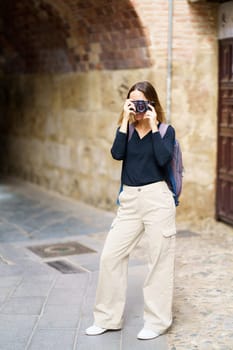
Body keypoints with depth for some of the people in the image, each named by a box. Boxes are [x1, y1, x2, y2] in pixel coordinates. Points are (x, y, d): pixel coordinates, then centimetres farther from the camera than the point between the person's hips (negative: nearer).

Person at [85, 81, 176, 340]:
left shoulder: (166, 130, -1)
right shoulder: (128, 129, 9)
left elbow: (163, 159, -19)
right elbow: (117, 154, -10)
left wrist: (153, 125, -15)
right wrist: (125, 120, -10)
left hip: (157, 198, -4)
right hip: (129, 200, 4)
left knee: (159, 260, 3)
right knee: (110, 255, 2)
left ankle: (157, 321, 17)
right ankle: (108, 318, 16)